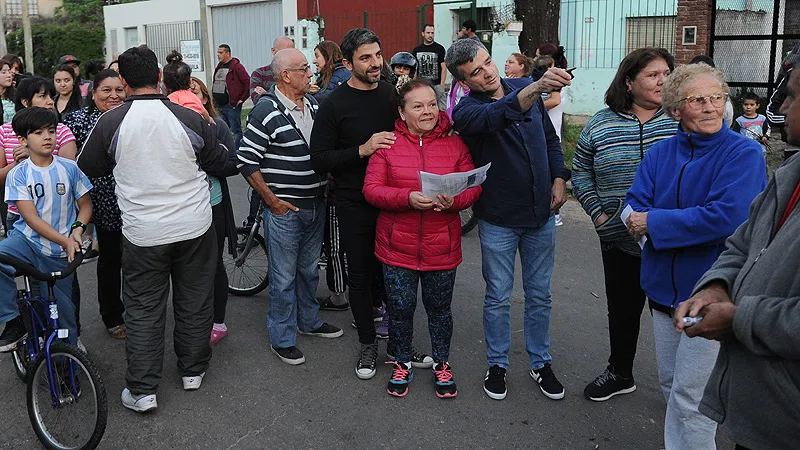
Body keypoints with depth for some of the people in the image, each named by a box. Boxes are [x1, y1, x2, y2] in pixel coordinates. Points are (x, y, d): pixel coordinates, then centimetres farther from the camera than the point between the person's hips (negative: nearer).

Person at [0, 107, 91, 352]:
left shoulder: (69, 168, -4)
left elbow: (85, 204, 4)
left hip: (59, 252, 1)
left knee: (61, 306, 7)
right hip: (28, 239, 0)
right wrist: (64, 241, -25)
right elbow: (31, 217, -13)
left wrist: (78, 230, -17)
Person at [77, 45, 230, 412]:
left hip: (143, 234, -1)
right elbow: (220, 164, 5)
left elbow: (87, 169, 6)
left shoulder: (111, 123, -9)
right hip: (194, 228, 1)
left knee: (143, 310, 9)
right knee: (194, 301, 16)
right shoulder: (189, 118, -9)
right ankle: (193, 371, 30)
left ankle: (142, 390, 13)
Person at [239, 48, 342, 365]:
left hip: (316, 205, 7)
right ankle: (282, 339, 18)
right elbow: (247, 161, -15)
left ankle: (309, 321, 40)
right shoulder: (267, 111, -16)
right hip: (284, 208, -7)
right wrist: (271, 200, -14)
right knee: (284, 277, 4)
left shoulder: (314, 105, 7)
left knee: (309, 269, 21)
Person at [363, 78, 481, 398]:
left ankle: (442, 364, 35)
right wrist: (409, 197, -24)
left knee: (439, 308, 14)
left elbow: (474, 186, -1)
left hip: (441, 247, 1)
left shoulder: (455, 144, 2)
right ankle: (402, 364, 33)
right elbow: (371, 190, -9)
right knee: (400, 308, 10)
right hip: (398, 247, 0)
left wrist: (455, 200, -23)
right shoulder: (387, 145, -2)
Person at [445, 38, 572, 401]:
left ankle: (540, 362, 31)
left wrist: (559, 178, 1)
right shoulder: (466, 111, -16)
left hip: (541, 213, 4)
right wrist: (537, 87, -55)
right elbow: (497, 115, -40)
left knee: (539, 295, 15)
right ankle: (497, 364, 29)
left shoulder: (525, 87, 0)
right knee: (498, 297, 10)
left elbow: (550, 138, 13)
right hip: (498, 220, -4)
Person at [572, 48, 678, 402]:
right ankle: (619, 374, 36)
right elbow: (581, 173, 10)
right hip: (619, 238, 2)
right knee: (622, 307, 16)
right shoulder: (602, 124, 2)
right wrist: (597, 212, 0)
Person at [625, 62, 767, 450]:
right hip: (665, 287, 6)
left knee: (689, 397, -1)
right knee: (670, 385, 19)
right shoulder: (661, 153, 4)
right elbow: (634, 207, -4)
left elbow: (727, 217, -25)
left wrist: (654, 222, -18)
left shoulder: (744, 153, -12)